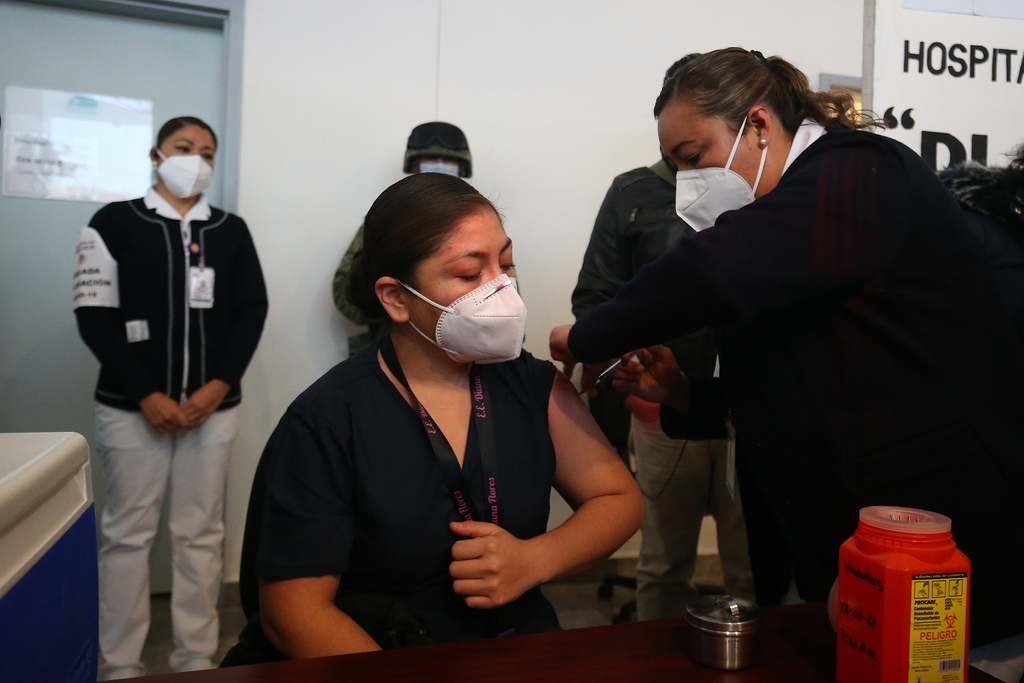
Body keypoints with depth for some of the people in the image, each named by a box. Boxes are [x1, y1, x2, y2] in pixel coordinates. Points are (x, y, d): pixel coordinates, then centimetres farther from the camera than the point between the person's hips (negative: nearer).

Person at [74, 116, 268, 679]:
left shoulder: (232, 230, 11)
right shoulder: (115, 222, 4)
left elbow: (251, 310, 5)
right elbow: (95, 315, -3)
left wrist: (218, 386, -7)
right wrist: (147, 396, -10)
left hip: (213, 407, 2)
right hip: (132, 408, -2)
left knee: (201, 535, 6)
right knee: (128, 533, 4)